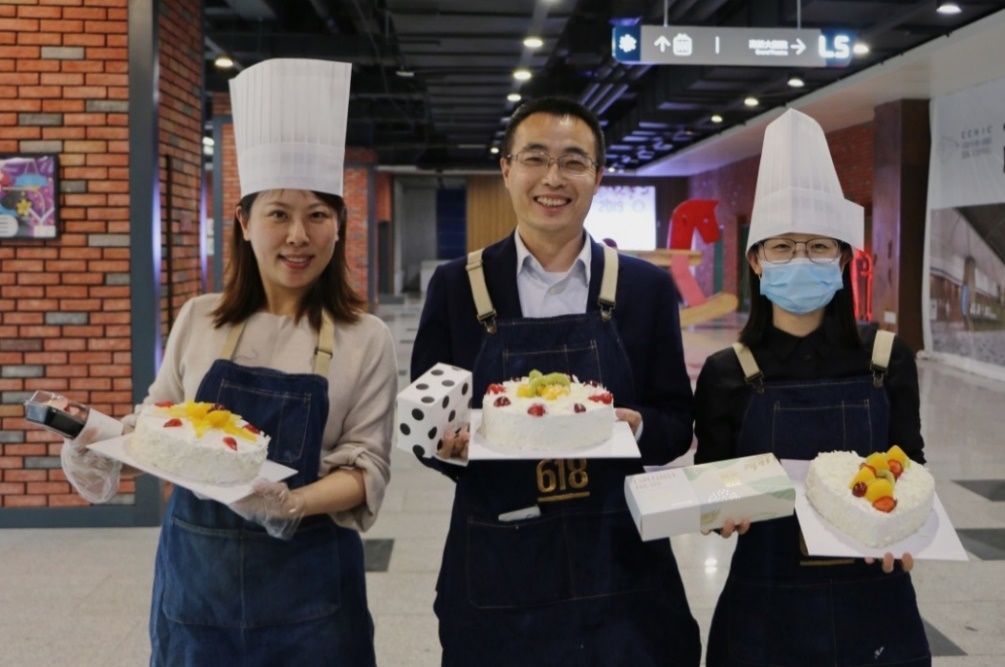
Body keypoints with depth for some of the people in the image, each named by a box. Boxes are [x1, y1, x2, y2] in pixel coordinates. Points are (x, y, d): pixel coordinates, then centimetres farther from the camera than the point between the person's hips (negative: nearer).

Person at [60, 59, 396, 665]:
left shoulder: (366, 341, -5)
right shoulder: (198, 321, 2)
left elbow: (367, 468, -7)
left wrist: (291, 504, -24)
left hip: (304, 577, -2)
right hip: (195, 569, 2)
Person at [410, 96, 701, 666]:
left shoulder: (647, 287, 2)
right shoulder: (456, 287, 0)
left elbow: (677, 422, 4)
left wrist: (636, 426, -18)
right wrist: (446, 440, -19)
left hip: (619, 571, 1)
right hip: (495, 572, 0)